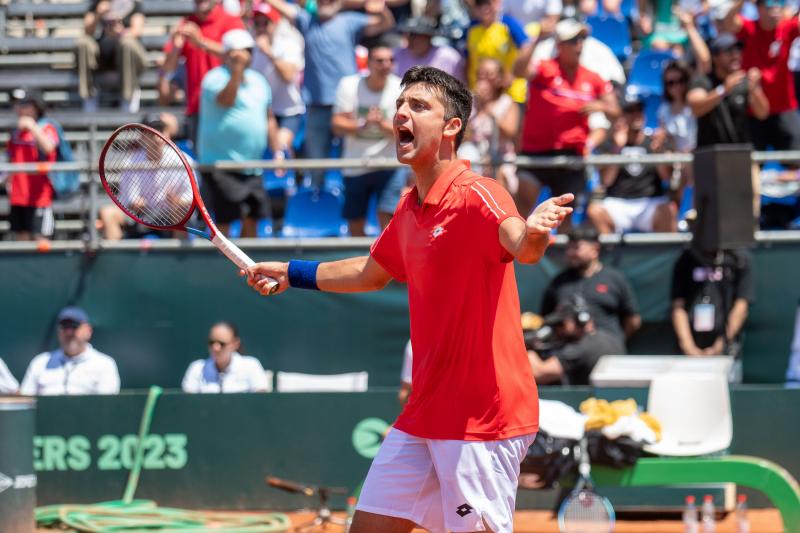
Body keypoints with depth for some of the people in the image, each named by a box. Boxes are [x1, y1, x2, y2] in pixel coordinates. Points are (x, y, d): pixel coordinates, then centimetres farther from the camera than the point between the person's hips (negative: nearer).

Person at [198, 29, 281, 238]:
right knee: (224, 220, -11)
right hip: (221, 164, -7)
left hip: (252, 167, 7)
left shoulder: (257, 80, 15)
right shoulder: (215, 78, -9)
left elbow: (269, 118, 21)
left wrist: (277, 151, 15)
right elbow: (226, 100, -31)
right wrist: (237, 68, -33)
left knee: (251, 220, 8)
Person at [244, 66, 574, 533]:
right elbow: (373, 273, 31)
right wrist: (292, 274, 37)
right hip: (422, 419, 9)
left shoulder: (476, 196, -15)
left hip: (482, 419, -8)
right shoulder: (410, 210, 11)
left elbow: (520, 246, -37)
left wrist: (533, 232, -60)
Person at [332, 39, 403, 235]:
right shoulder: (349, 85, -7)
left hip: (388, 166, -2)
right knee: (355, 227, 11)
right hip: (354, 166, 2)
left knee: (387, 219, -19)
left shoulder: (401, 89, -8)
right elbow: (338, 125, -12)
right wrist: (363, 124, -31)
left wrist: (382, 124, -33)